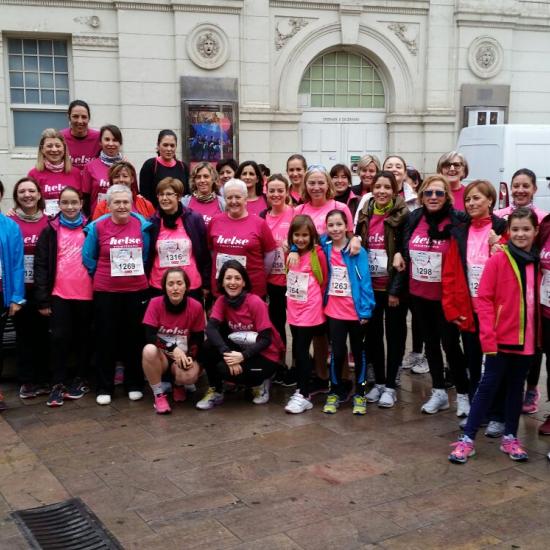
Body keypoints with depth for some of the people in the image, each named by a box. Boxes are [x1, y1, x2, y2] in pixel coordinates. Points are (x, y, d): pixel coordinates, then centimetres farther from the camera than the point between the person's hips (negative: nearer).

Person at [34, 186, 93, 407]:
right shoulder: (50, 231, 2)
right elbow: (41, 265, 0)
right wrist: (42, 299, -6)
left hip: (86, 294, 1)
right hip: (59, 295, -1)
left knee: (83, 338, 10)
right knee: (59, 338, -1)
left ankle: (79, 379, 23)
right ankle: (58, 384, 9)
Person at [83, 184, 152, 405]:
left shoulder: (142, 225, -1)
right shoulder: (97, 227, -5)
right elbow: (88, 258, 4)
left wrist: (134, 272, 7)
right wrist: (104, 275, 6)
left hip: (137, 290, 1)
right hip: (105, 292, -1)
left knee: (134, 337, 9)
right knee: (106, 338, 5)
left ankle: (134, 384, 21)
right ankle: (104, 388, 15)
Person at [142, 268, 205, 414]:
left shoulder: (196, 307, -12)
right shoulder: (155, 303, -13)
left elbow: (198, 339, -4)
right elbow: (149, 336, -19)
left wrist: (190, 357, -22)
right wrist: (173, 348, -32)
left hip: (183, 356, 0)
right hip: (161, 355, 0)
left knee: (190, 375, -33)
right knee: (149, 350, -35)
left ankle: (178, 384, 8)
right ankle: (159, 395, -14)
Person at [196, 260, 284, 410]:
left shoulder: (255, 302, -20)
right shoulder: (222, 301, -6)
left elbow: (266, 340, -20)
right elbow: (211, 328, -20)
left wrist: (242, 356, -35)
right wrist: (226, 353, -37)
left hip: (266, 356, -5)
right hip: (241, 348, 5)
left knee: (225, 369, -28)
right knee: (209, 346, -20)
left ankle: (259, 383, 1)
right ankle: (215, 392, -2)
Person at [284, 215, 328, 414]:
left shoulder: (318, 254, -11)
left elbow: (324, 281, -3)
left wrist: (315, 300, 4)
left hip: (310, 311, -6)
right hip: (294, 311, 6)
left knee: (301, 351, -6)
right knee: (297, 351, 12)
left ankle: (303, 395, 2)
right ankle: (304, 387, 27)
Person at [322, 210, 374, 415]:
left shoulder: (358, 251, -10)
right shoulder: (324, 247, 0)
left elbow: (365, 281, -11)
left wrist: (366, 309, -15)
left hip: (356, 311, -2)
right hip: (334, 311, 2)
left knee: (358, 352, 11)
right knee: (337, 352, 7)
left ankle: (359, 393, 22)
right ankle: (335, 392, 23)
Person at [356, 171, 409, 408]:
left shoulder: (402, 216, -8)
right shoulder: (364, 215, 6)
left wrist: (396, 289, -15)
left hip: (393, 287, -5)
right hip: (370, 286, 5)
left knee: (394, 335, 6)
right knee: (372, 334, 11)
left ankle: (390, 385, 15)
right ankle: (378, 381, 24)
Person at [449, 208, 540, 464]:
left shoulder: (539, 262, 5)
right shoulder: (498, 260, -9)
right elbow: (483, 299, -12)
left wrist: (539, 334, 3)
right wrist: (488, 335, -18)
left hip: (527, 339, 4)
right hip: (501, 339, -4)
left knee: (516, 386, 14)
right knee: (488, 385, -1)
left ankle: (510, 437, 25)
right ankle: (467, 439, 6)